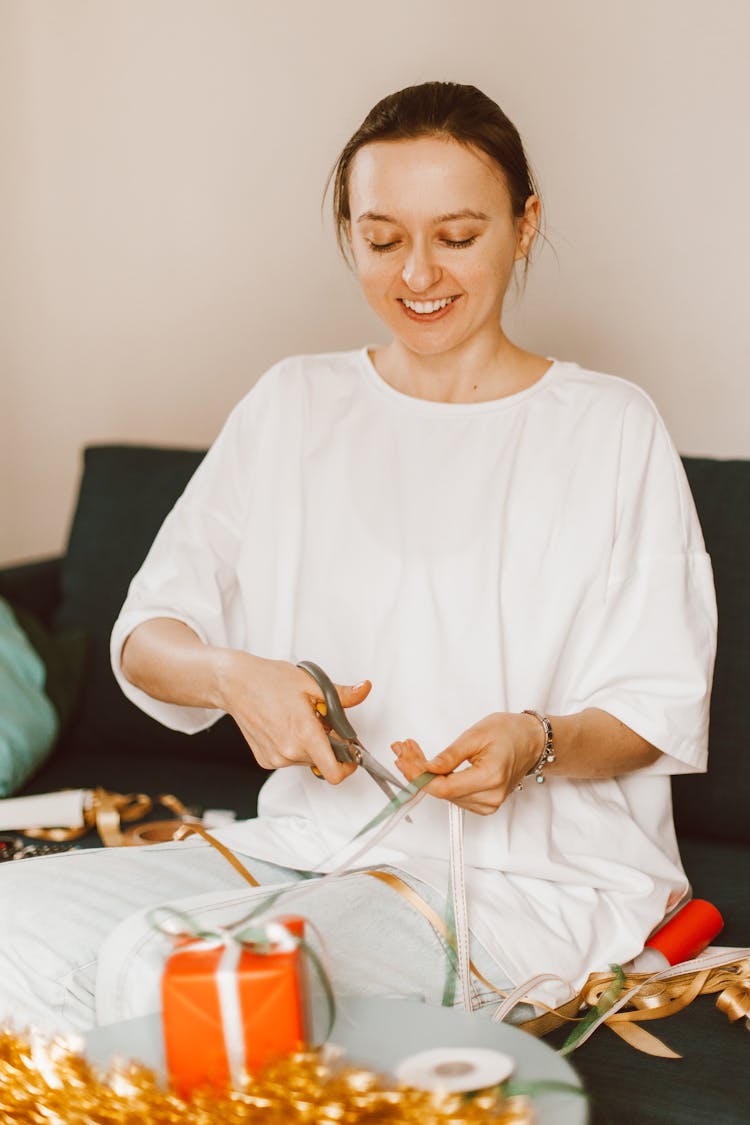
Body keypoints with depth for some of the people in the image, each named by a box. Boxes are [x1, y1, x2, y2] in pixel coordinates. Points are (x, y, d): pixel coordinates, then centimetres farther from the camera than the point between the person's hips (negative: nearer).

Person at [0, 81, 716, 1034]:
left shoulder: (611, 427, 2)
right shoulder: (292, 406, 11)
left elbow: (657, 709, 1)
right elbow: (144, 635, 7)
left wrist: (536, 743, -21)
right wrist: (230, 675, -16)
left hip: (531, 874, -4)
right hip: (310, 839, 4)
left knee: (165, 961, -29)